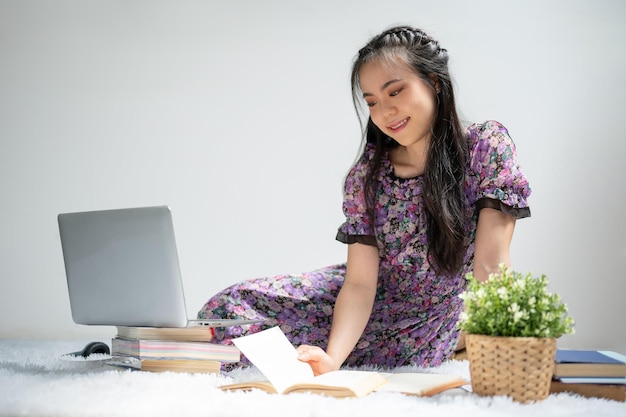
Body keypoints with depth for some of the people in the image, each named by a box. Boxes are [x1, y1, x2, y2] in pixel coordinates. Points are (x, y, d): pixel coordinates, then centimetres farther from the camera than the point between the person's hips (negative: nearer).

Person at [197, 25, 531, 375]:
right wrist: (333, 358, -33)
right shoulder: (366, 176, -8)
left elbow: (491, 263, -23)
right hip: (368, 309, 4)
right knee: (231, 306, -10)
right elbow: (360, 283, -16)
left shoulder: (486, 145, -17)